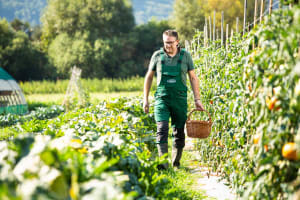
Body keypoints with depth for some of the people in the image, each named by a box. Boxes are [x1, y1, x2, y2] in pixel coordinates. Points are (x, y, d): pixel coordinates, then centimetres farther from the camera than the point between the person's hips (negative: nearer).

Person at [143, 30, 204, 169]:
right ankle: (162, 162, -21)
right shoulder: (157, 56, 4)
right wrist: (145, 99, 9)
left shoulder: (185, 56, 3)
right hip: (162, 98, -1)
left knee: (179, 132, 5)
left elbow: (193, 78, 8)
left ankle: (176, 162, 19)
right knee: (162, 129, -15)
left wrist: (197, 99, 2)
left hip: (180, 99, 1)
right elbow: (149, 77, 12)